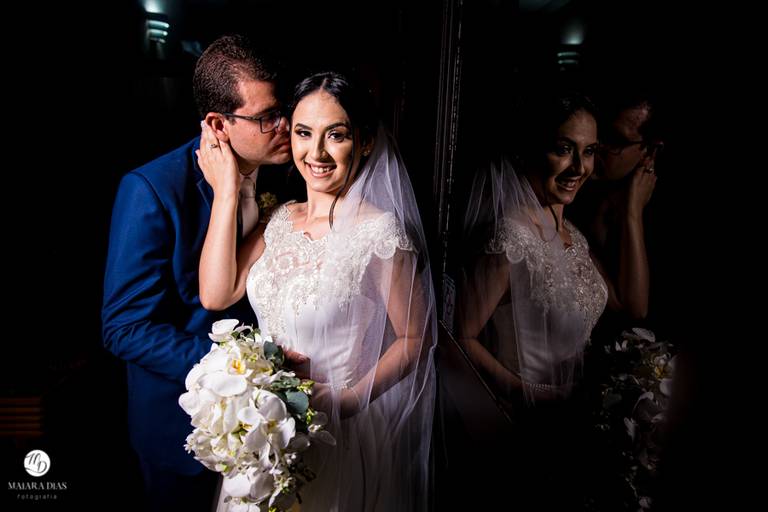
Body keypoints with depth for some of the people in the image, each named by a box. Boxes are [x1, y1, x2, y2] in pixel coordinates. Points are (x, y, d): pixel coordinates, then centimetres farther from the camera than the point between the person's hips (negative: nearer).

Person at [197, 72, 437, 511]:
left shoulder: (380, 232, -21)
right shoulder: (282, 218, -1)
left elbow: (416, 339, -14)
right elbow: (215, 295, -11)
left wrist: (346, 402, -22)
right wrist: (226, 192, -11)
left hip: (342, 429, -6)